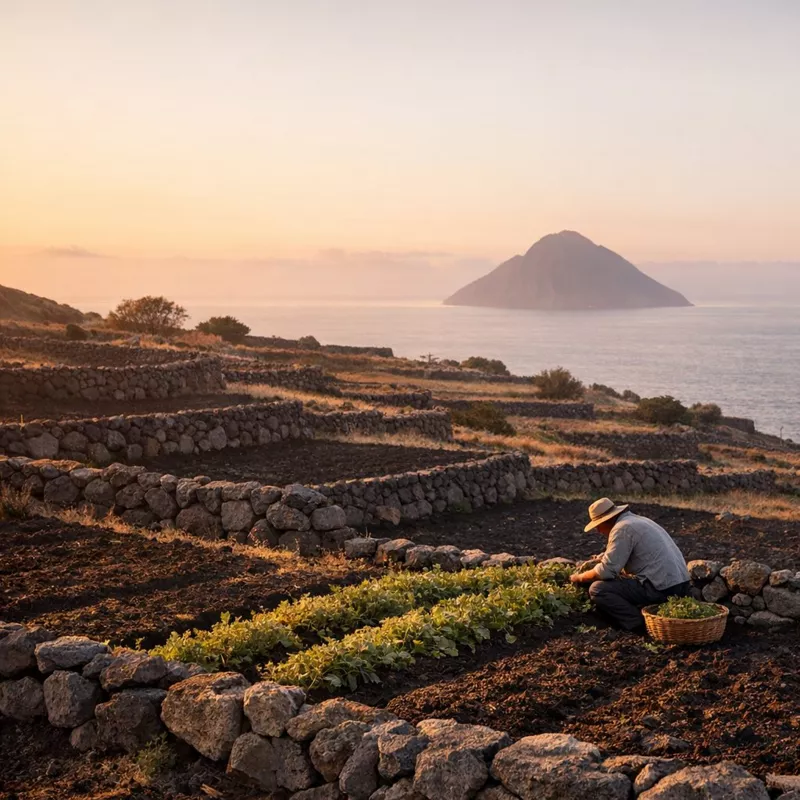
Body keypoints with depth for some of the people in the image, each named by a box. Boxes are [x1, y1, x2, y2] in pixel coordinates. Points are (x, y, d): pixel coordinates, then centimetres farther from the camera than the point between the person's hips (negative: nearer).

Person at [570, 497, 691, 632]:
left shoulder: (622, 528, -9)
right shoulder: (638, 520, 19)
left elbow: (607, 571, -11)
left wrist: (580, 578, 4)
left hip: (661, 589, -9)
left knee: (597, 589, -6)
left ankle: (641, 625, -9)